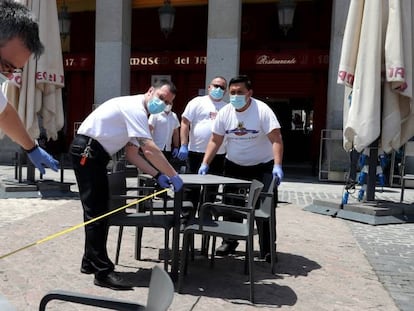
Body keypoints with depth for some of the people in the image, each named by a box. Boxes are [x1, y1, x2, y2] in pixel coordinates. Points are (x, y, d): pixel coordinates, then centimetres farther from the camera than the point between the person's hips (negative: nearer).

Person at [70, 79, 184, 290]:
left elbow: (131, 153, 10)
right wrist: (174, 176, -19)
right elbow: (150, 150, -26)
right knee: (96, 212, -9)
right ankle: (103, 272, -4)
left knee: (98, 210, 15)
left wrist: (157, 175, 2)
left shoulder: (137, 113, 13)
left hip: (94, 154, 11)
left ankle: (90, 262, 27)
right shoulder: (135, 107, -18)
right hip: (87, 151, -11)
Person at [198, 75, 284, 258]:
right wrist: (205, 164, -10)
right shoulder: (224, 113, -5)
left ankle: (268, 248, 12)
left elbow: (276, 139, -22)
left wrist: (277, 166, -33)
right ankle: (230, 241, 27)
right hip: (233, 166, 4)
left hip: (262, 166, -4)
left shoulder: (262, 110, -18)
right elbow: (215, 141, -1)